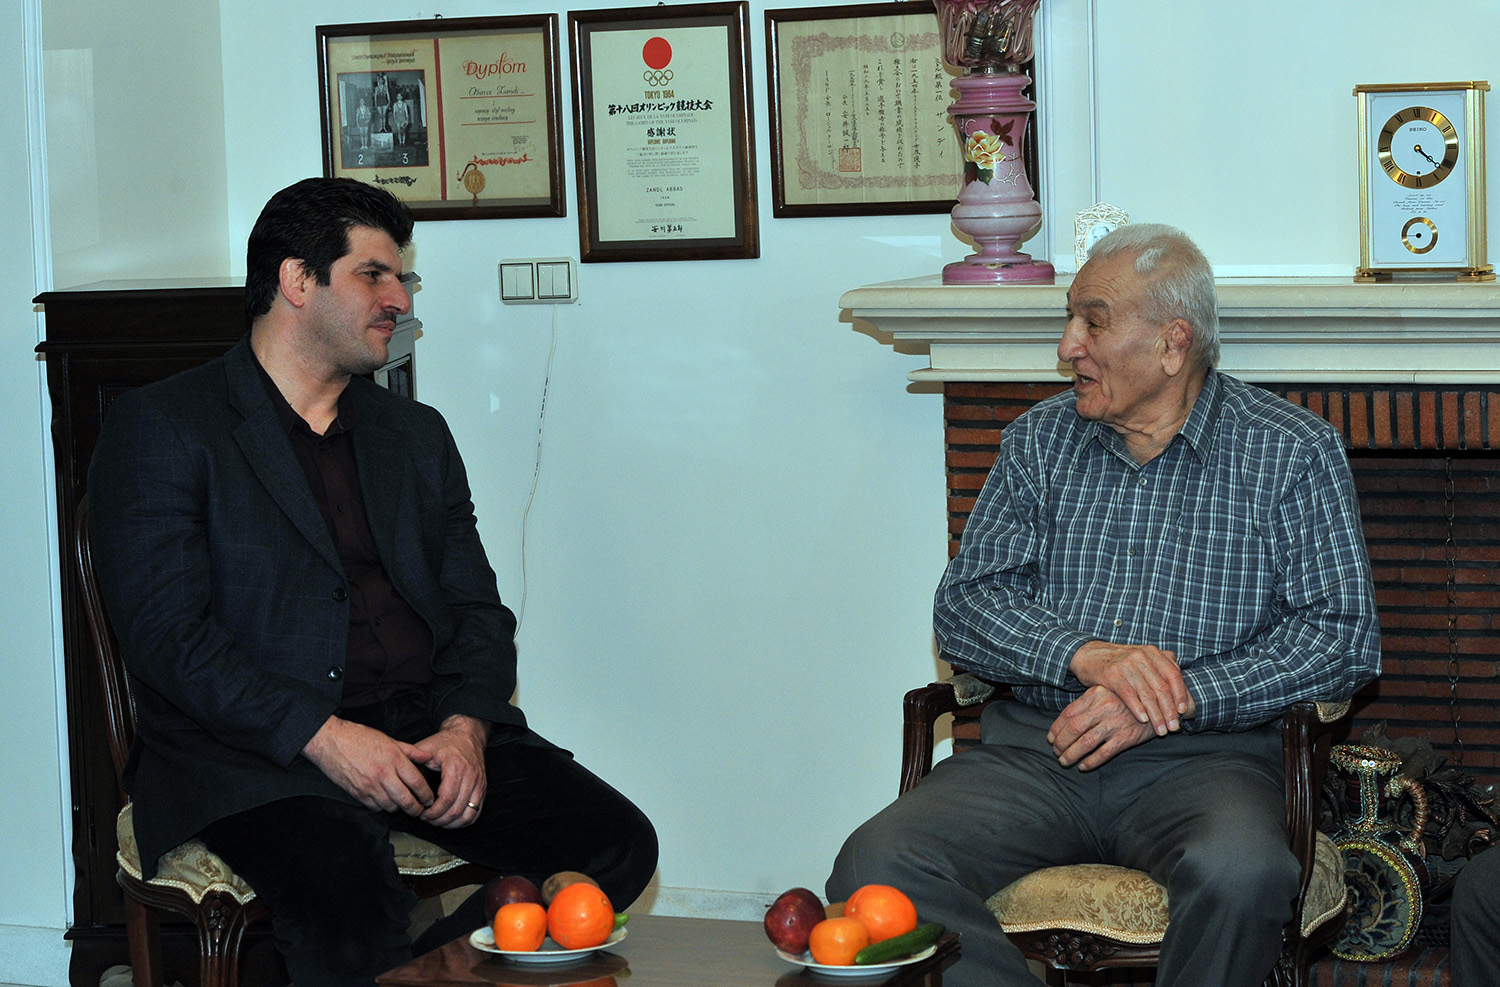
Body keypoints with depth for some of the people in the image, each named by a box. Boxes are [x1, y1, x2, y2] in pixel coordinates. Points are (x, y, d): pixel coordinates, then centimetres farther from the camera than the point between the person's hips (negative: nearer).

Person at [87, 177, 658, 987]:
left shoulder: (418, 435, 22)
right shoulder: (161, 427, 2)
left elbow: (478, 610, 15)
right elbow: (167, 635, -8)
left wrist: (465, 727, -7)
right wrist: (323, 736, -19)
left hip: (432, 730, 6)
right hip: (257, 752, -6)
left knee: (615, 843, -17)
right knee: (349, 914, -36)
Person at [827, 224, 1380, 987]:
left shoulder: (1292, 453, 5)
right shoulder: (1040, 443, 14)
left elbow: (1342, 637, -3)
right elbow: (964, 603, 7)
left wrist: (1175, 700, -15)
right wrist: (1085, 656, -14)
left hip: (1205, 757, -2)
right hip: (1036, 749, 3)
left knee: (1239, 873, -38)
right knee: (875, 866, -25)